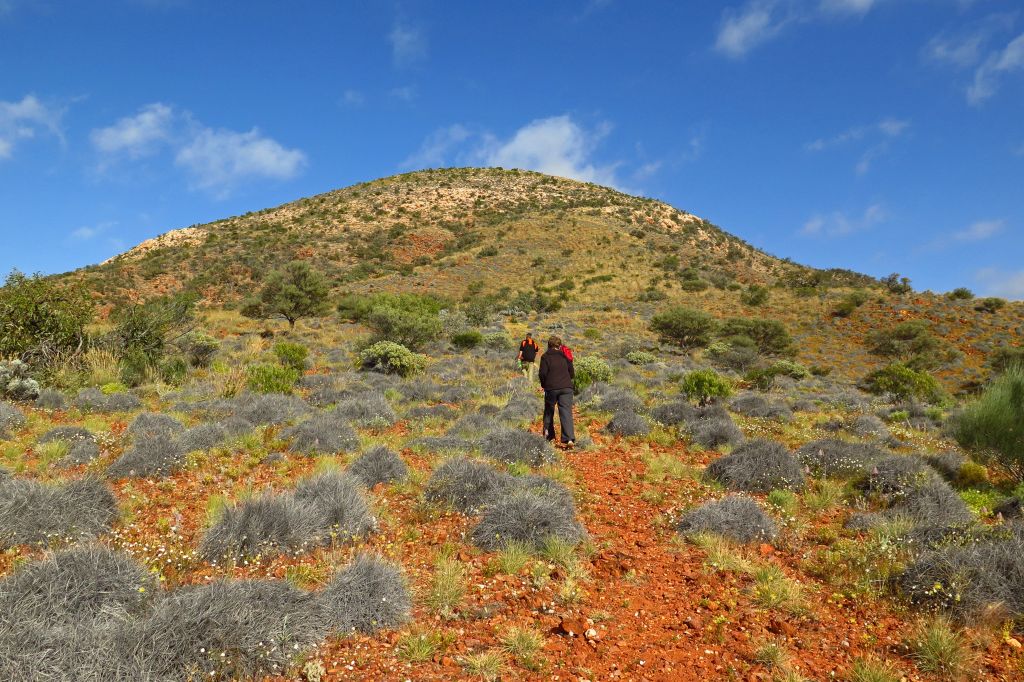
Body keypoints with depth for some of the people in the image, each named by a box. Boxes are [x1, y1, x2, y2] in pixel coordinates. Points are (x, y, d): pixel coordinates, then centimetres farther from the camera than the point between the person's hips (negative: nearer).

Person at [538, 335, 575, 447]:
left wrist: (543, 384, 10)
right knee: (566, 412, -4)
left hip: (551, 388, -1)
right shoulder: (565, 356, 8)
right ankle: (569, 438, -18)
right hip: (566, 387, 2)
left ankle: (548, 435, 23)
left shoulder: (545, 357, -1)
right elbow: (572, 374, 10)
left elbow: (543, 373, -8)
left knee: (549, 411, 18)